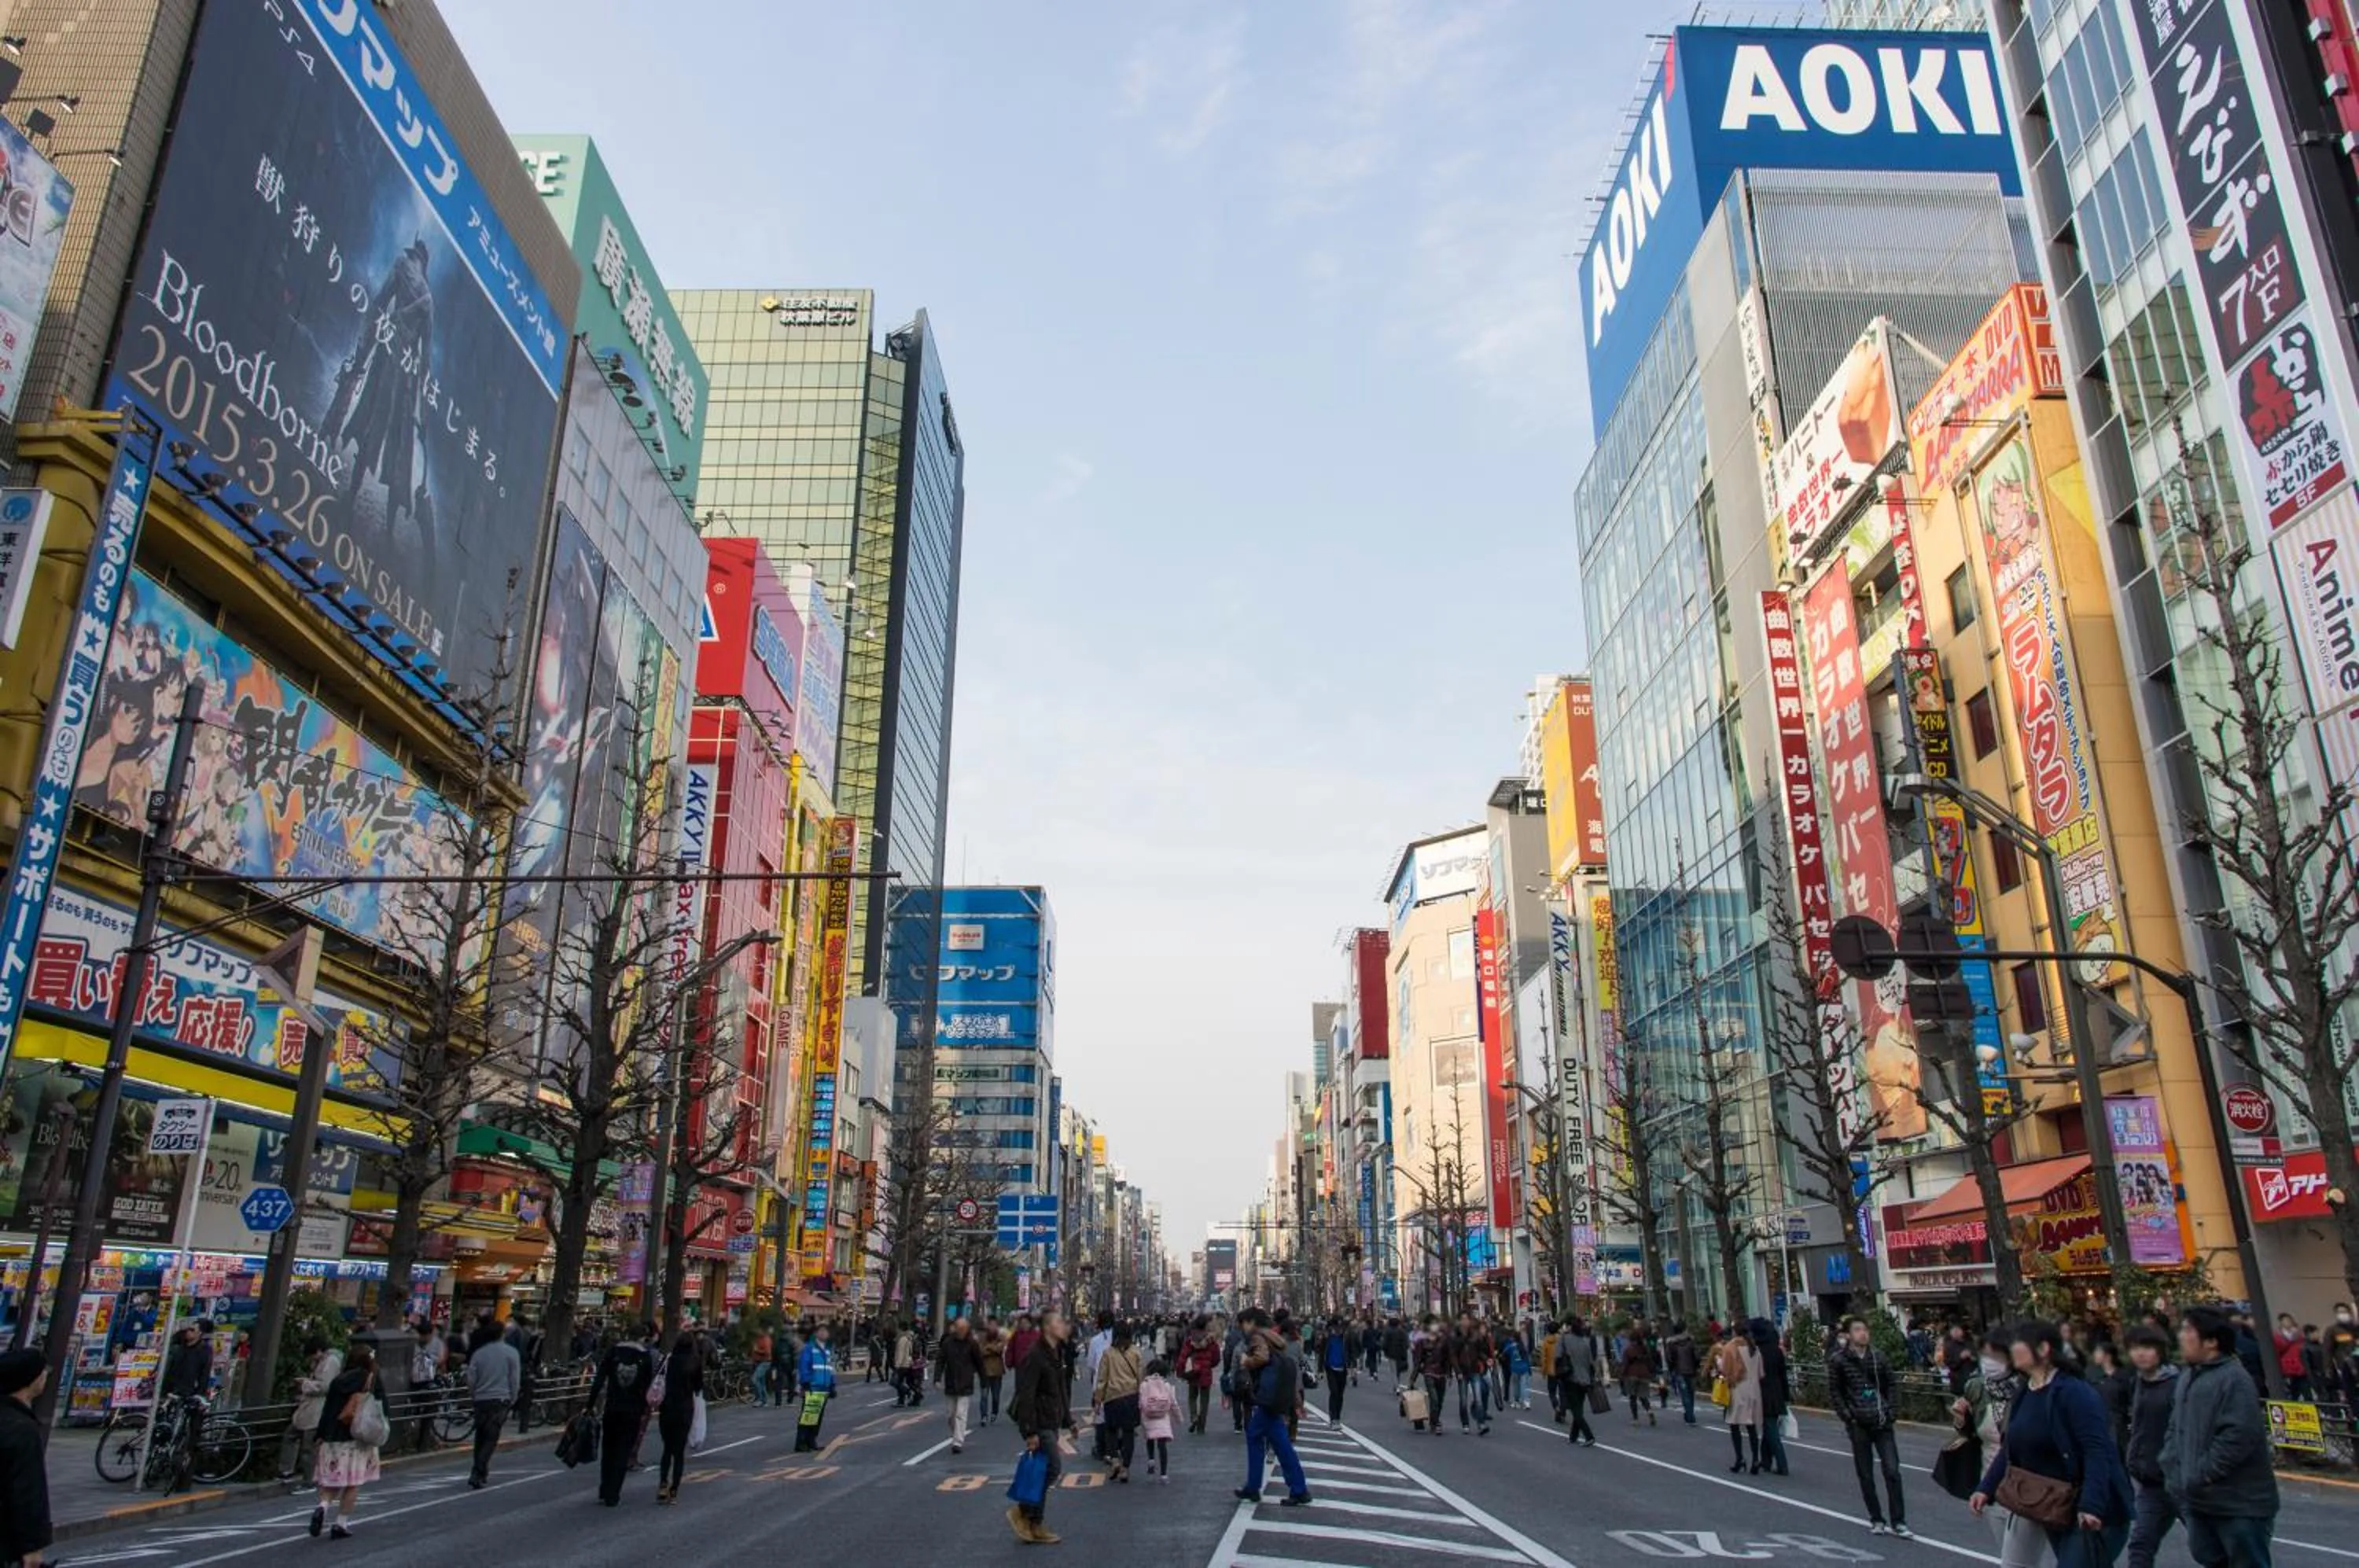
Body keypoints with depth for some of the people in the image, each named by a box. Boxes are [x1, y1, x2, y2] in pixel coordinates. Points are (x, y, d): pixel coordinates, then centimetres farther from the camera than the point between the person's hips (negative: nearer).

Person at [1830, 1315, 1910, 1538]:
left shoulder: (1878, 1356, 2)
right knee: (1866, 1475, 7)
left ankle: (1898, 1522, 5)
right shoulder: (1838, 1360, -6)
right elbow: (1833, 1392, -2)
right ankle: (1876, 1520, 19)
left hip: (1882, 1422, 2)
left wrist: (1887, 1408, 2)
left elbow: (1892, 1383, 12)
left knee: (1892, 1471, -3)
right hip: (1858, 1425, -2)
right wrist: (1848, 1416, -9)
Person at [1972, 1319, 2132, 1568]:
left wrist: (2091, 1506, -32)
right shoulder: (2025, 1396, 9)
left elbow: (2097, 1452, -24)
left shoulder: (2075, 1393, -18)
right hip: (2054, 1514, 9)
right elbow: (2010, 1448, 14)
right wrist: (1986, 1489, 7)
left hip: (2092, 1516, -9)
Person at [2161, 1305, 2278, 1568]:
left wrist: (2200, 1477, -21)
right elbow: (2175, 1429, 17)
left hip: (2238, 1503, -9)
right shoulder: (2187, 1377, 12)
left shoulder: (2234, 1379, -18)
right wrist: (2174, 1472, 5)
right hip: (2199, 1499, 9)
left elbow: (2237, 1437, -25)